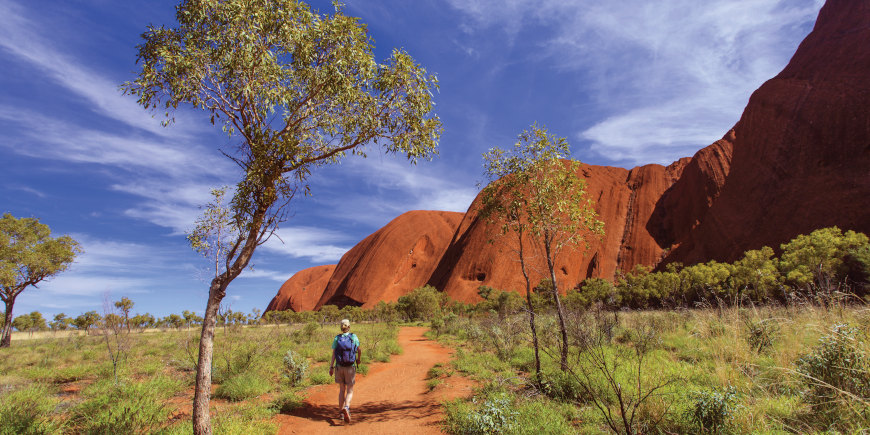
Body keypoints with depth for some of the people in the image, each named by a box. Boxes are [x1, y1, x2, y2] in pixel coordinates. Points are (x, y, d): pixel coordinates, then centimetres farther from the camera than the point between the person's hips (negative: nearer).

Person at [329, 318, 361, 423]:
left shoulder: (337, 338, -3)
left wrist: (331, 367, -1)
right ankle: (346, 408, -21)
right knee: (350, 391, 5)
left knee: (342, 390, 17)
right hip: (350, 367, -2)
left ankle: (341, 412, 18)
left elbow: (333, 354, -6)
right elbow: (359, 351, 4)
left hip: (339, 367, 2)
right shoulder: (354, 337, -5)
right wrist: (358, 359, 23)